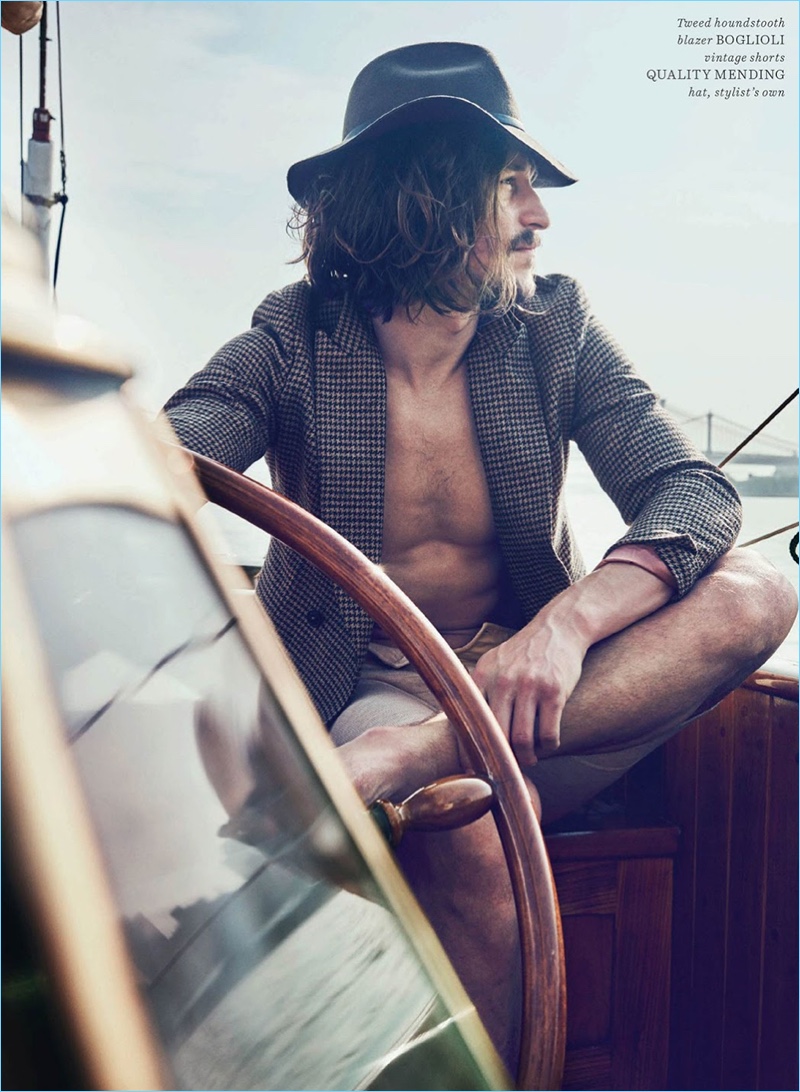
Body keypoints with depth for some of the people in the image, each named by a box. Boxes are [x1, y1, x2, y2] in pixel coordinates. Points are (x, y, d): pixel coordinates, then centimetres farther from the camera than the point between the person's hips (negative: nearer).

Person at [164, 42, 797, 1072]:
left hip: (526, 676, 4)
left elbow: (695, 490, -11)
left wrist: (568, 622, -32)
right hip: (365, 686, -3)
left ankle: (424, 756, -35)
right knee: (473, 854, -36)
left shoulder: (554, 328, 0)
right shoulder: (294, 341, -6)